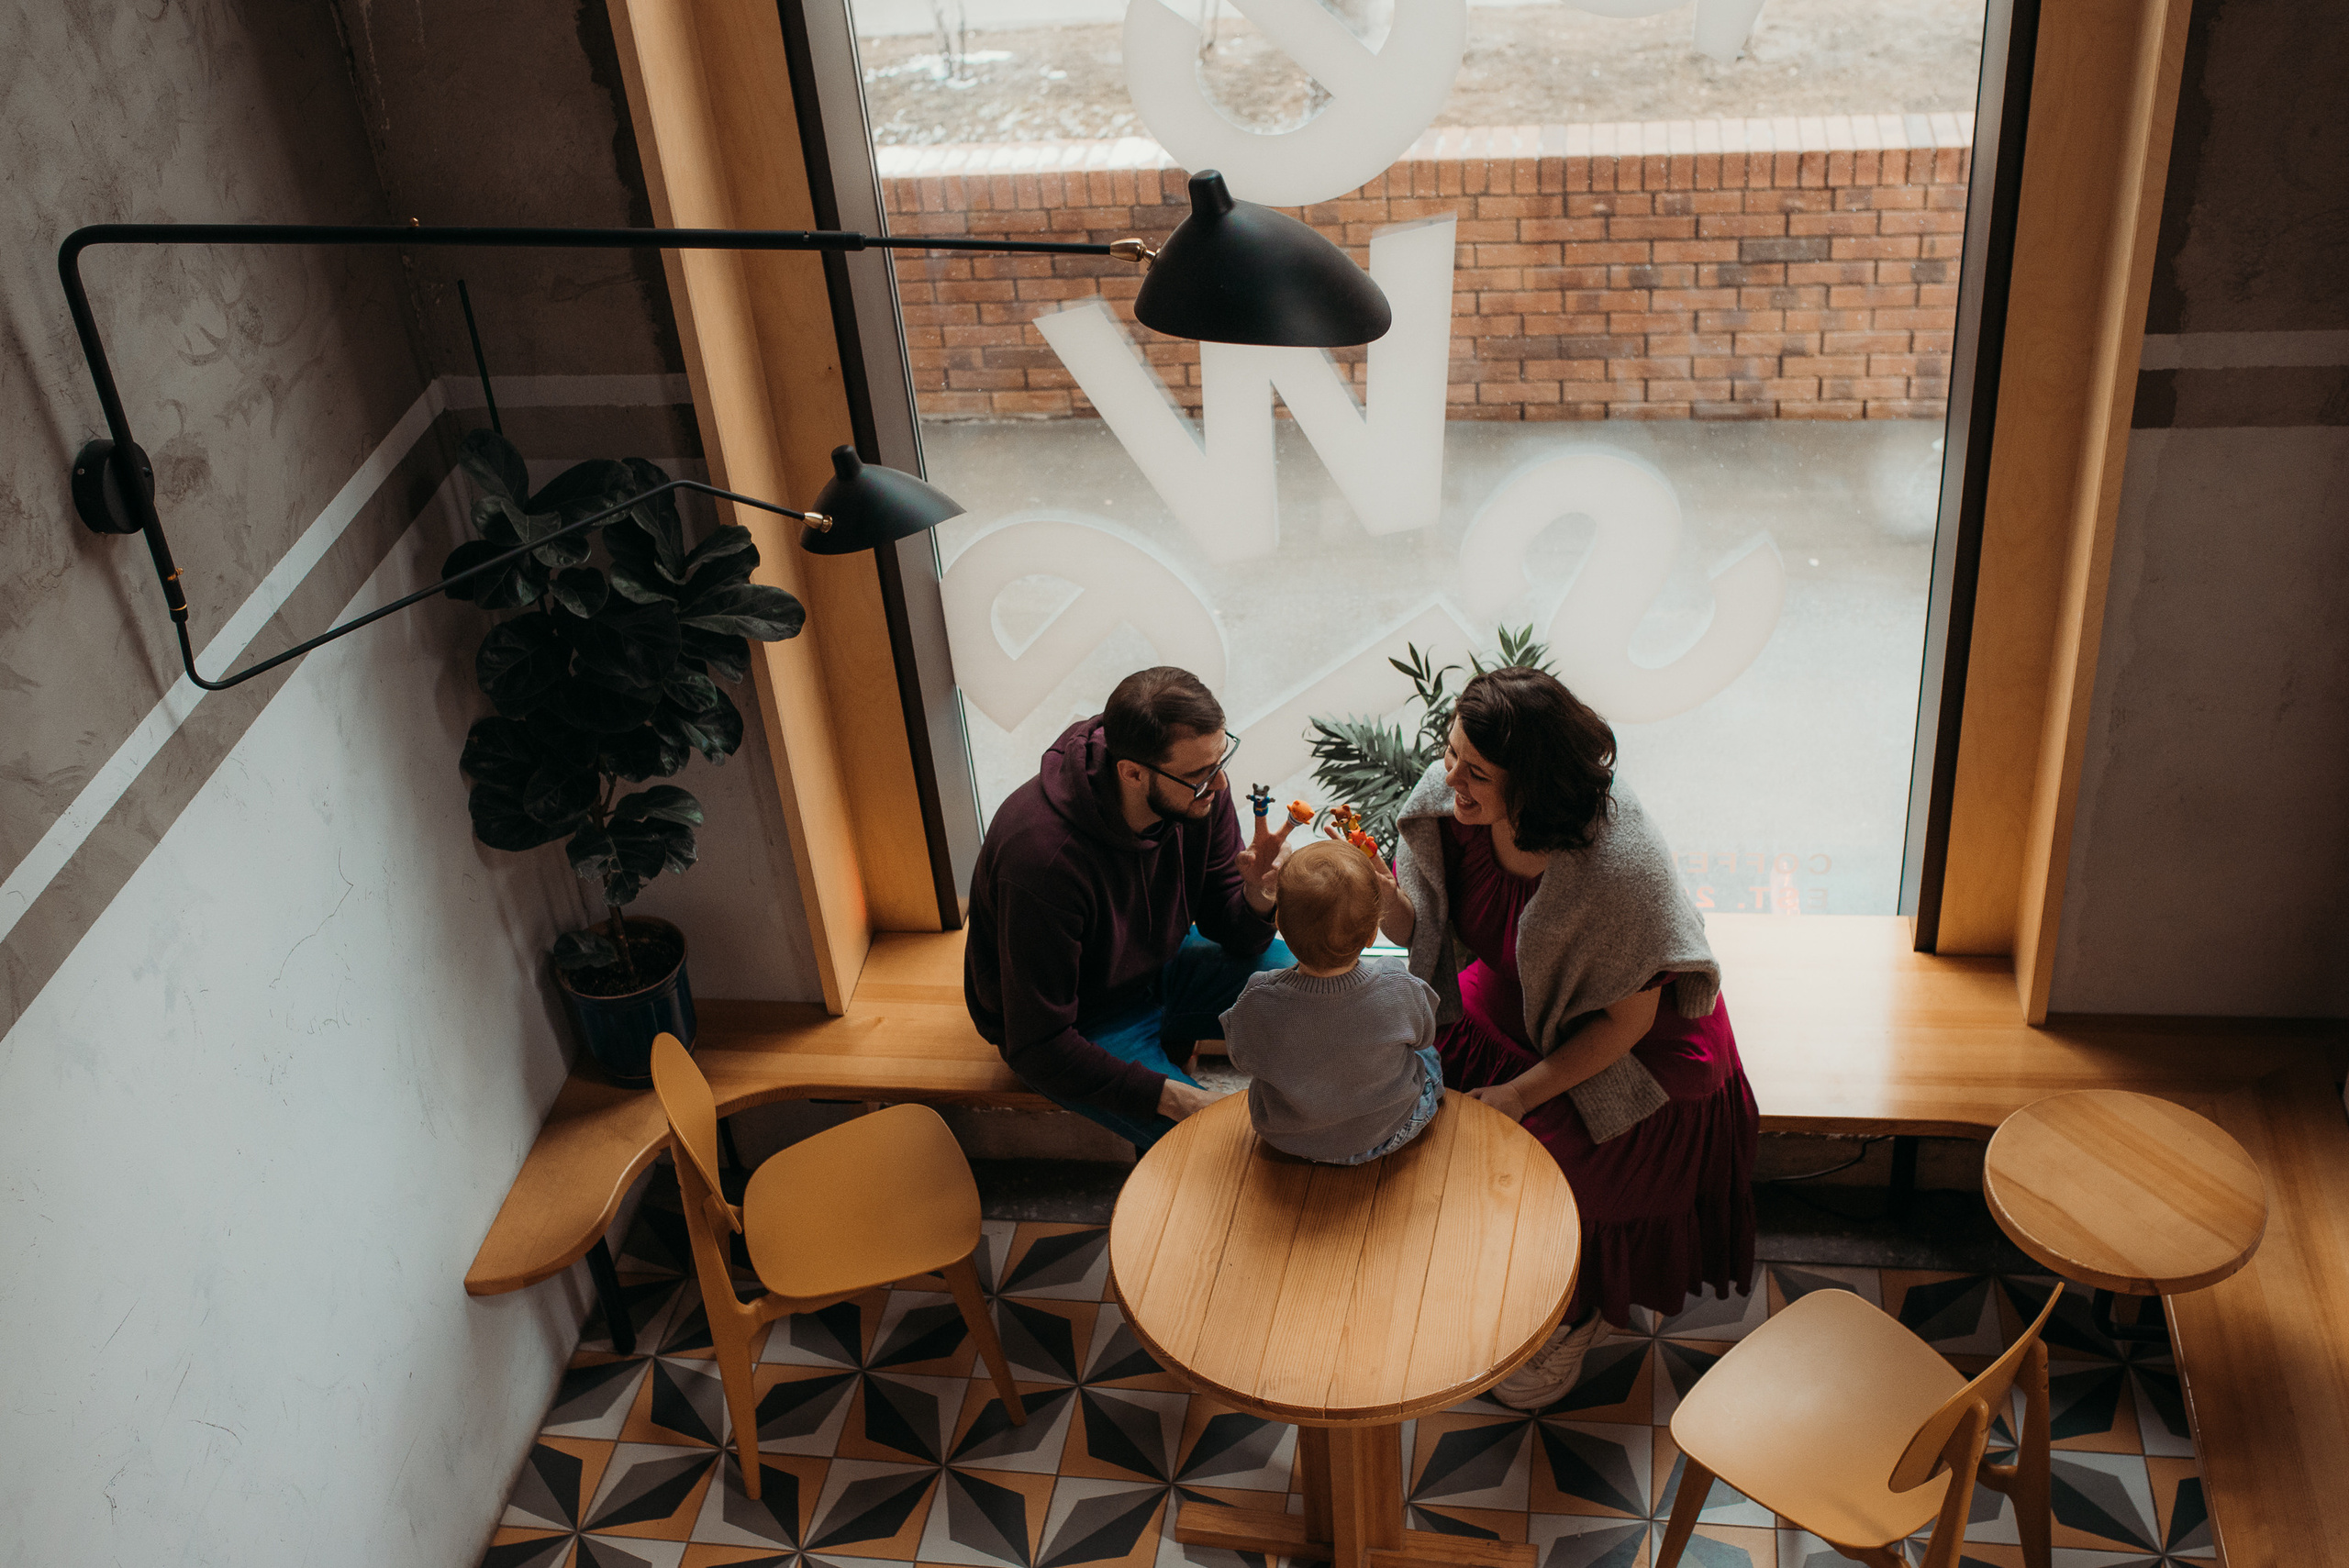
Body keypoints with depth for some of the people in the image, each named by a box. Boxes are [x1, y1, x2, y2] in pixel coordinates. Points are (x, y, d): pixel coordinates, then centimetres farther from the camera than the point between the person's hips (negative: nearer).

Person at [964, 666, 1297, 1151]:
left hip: (1158, 966, 6)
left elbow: (1234, 938, -5)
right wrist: (1173, 1098, -32)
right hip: (1080, 1026, -6)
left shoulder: (1199, 787, -18)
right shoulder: (1043, 857, -38)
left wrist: (1258, 896, -30)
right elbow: (1039, 1047, -30)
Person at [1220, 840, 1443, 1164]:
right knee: (1428, 1056, 30)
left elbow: (1241, 1057, -11)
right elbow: (1422, 1036, -8)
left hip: (1286, 1139, 0)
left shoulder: (1257, 1002, -34)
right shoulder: (1402, 991, -32)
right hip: (1386, 1135, 0)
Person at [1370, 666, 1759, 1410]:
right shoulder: (1449, 799, -20)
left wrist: (1522, 1095, -22)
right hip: (1512, 1004, 6)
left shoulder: (1617, 866, -36)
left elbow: (1628, 1020, -24)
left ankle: (1571, 1317, 12)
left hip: (1632, 1049, -6)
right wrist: (1378, 891, -31)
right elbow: (1417, 925, -8)